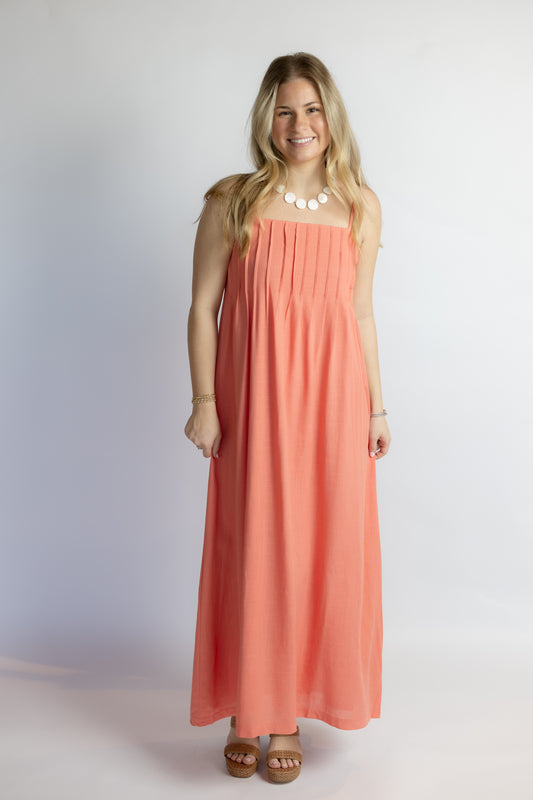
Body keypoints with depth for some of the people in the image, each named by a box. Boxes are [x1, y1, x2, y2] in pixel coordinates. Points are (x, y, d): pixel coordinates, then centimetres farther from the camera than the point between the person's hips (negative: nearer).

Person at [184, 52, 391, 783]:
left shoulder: (360, 205, 8)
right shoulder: (232, 201, 0)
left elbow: (362, 313, 10)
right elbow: (203, 307, -1)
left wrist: (377, 406, 8)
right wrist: (204, 401, -8)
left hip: (332, 400, 2)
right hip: (253, 398, -2)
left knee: (322, 550, 6)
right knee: (252, 549, 4)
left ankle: (290, 712, 25)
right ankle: (250, 713, 23)